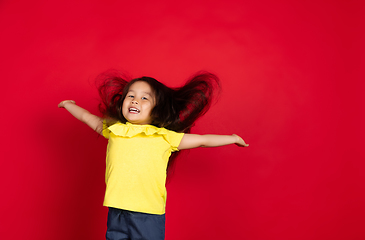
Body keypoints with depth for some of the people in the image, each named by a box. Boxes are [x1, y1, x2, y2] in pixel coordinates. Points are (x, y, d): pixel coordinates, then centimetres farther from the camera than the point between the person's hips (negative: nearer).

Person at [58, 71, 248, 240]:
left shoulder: (164, 137, 0)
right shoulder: (113, 130, 7)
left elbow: (202, 140, 10)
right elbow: (87, 118, 25)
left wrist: (232, 138, 16)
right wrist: (69, 105, 38)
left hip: (149, 215, -2)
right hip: (117, 212, 3)